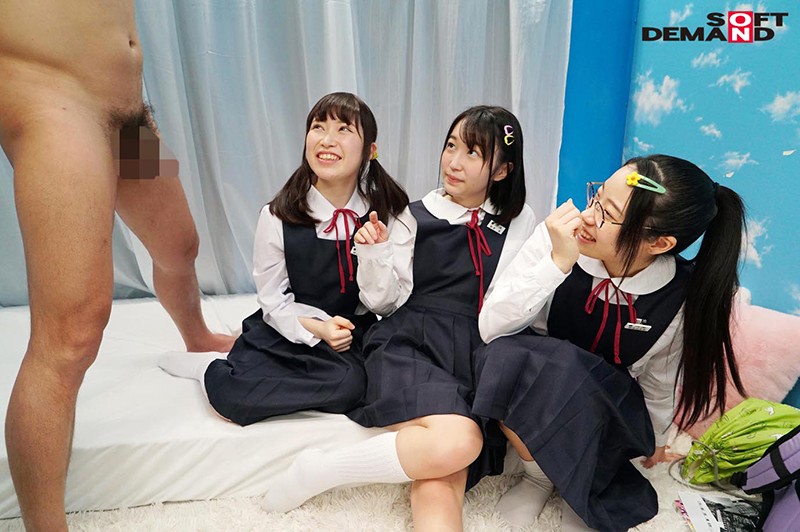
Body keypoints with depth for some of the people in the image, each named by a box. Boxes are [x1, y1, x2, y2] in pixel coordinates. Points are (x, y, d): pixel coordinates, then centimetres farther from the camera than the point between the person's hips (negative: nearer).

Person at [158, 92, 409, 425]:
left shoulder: (388, 212, -7)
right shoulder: (278, 216, -10)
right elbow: (272, 300, -3)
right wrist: (315, 328, -20)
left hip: (352, 332, 2)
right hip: (288, 329, -1)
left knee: (348, 384, -32)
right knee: (231, 393, -29)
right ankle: (212, 368, 8)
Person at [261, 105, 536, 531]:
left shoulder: (520, 222, 11)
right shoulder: (415, 218, 6)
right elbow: (386, 301, 7)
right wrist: (376, 254, -9)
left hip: (475, 355, 2)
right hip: (409, 343, -2)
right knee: (457, 443, -30)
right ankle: (319, 470, -15)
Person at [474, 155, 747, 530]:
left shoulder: (684, 298, -19)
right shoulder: (555, 237, -24)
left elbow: (659, 381, 0)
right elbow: (491, 328, -25)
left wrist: (653, 439, 16)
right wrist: (557, 261, -37)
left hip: (607, 410, 0)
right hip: (533, 382, 1)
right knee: (504, 357, -34)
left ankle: (582, 484, 0)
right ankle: (539, 473, -3)